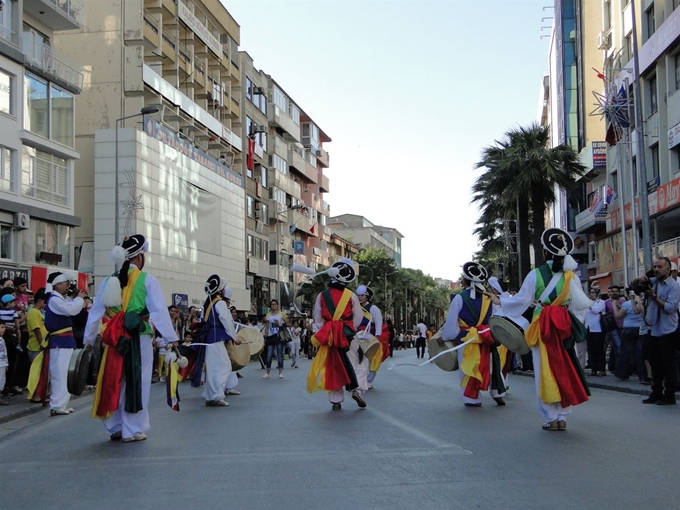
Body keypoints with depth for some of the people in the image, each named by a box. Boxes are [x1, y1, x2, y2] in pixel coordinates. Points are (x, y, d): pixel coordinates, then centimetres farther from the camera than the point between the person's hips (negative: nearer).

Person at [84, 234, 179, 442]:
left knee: (114, 382, 13)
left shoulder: (108, 281, 9)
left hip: (114, 339, 4)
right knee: (136, 383, 4)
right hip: (140, 338, -4)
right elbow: (159, 311, -10)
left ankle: (116, 428, 21)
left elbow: (96, 312, 9)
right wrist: (171, 339, -9)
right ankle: (132, 430, 8)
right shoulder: (147, 280, -5)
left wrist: (89, 339, 16)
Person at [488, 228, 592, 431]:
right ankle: (562, 416, 11)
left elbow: (521, 300, -3)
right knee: (564, 370, 9)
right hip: (564, 327, 3)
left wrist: (501, 301, 12)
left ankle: (552, 417, 3)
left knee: (546, 371, 3)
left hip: (543, 327, -3)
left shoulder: (536, 274, -6)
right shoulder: (570, 275, 2)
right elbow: (581, 304, 4)